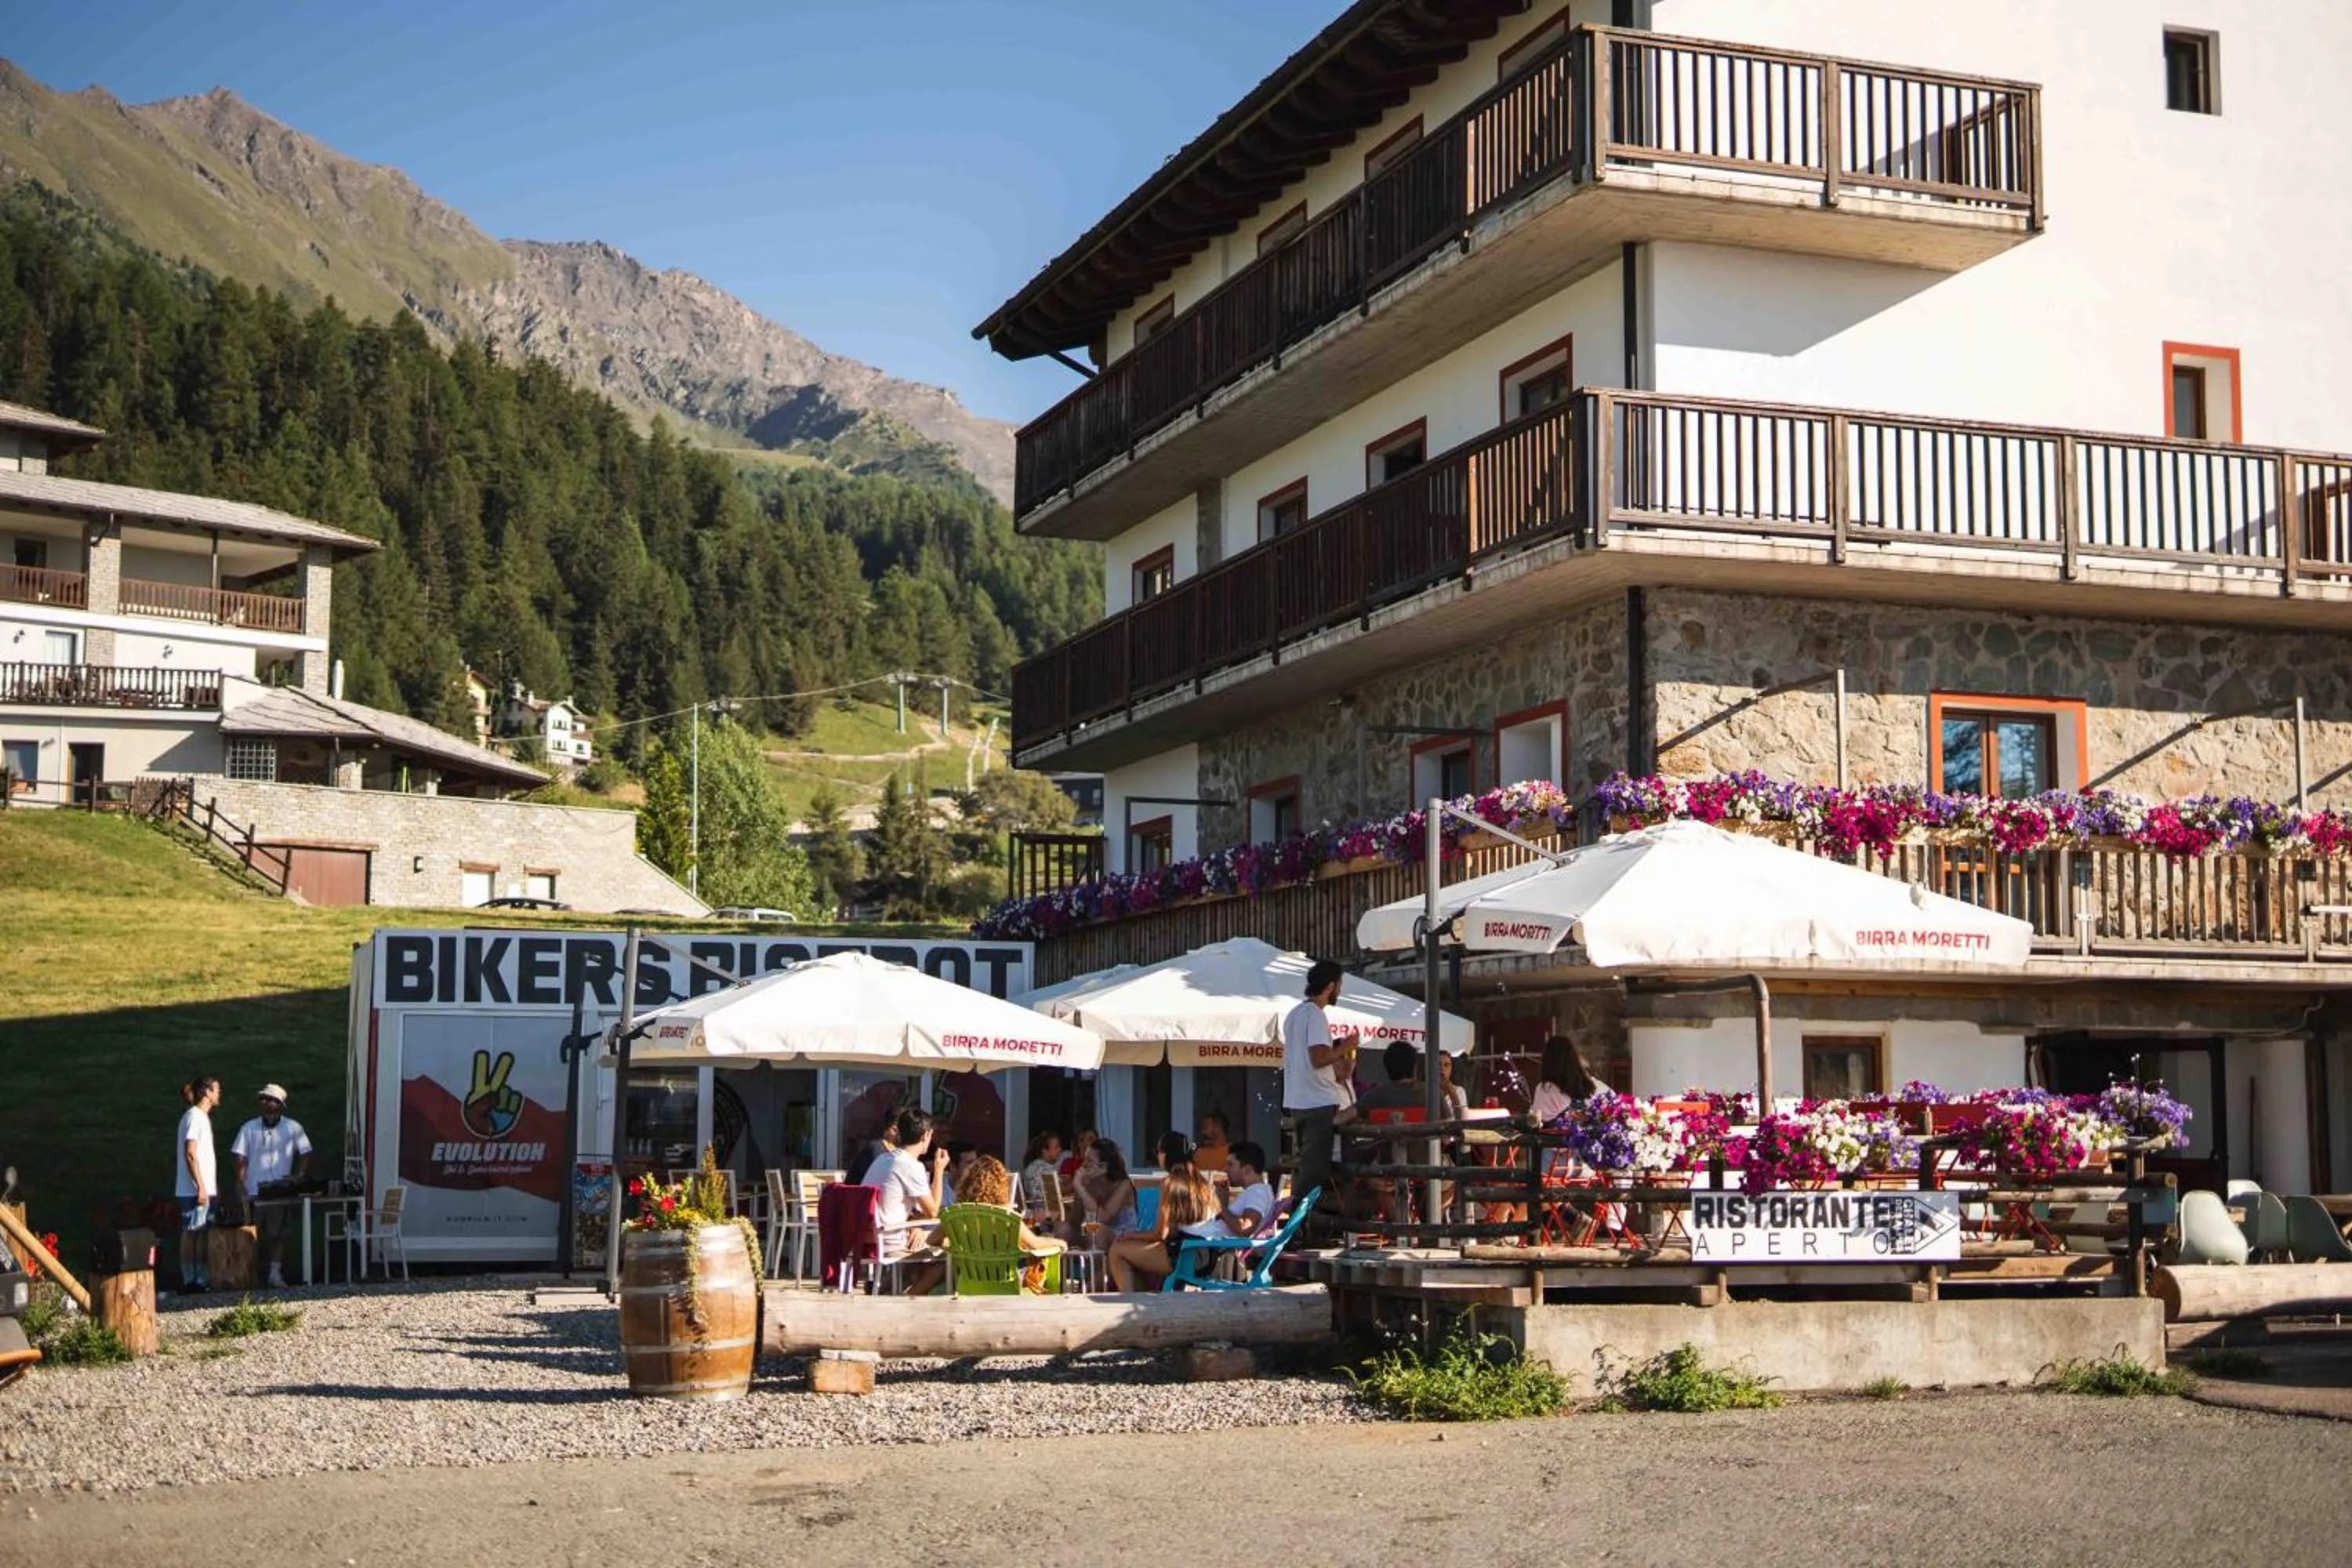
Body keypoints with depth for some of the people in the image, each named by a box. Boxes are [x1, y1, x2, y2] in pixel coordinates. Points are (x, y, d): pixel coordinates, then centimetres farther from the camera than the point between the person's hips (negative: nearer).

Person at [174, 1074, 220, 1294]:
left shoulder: (202, 1117, 18)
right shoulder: (194, 1117, -12)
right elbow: (190, 1154, -18)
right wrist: (200, 1186, -21)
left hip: (205, 1187, 9)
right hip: (195, 1188, -9)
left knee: (202, 1233, 7)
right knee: (191, 1233, -6)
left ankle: (203, 1279, 8)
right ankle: (190, 1281, -5)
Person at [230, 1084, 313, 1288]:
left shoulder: (293, 1128, 6)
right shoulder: (249, 1128, 8)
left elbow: (305, 1153, 8)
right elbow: (240, 1158, 6)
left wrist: (299, 1175, -7)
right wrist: (240, 1183, -6)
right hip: (254, 1192, 1)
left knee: (277, 1232, -7)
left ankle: (276, 1273, -8)